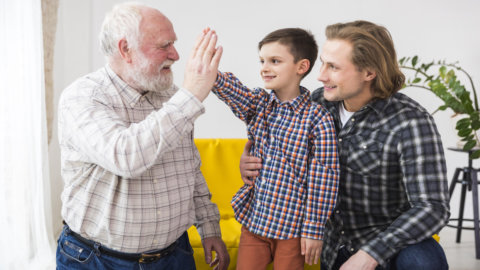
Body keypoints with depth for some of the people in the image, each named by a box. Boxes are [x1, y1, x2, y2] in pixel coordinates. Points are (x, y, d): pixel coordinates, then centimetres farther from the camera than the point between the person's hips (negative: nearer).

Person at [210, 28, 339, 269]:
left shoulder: (317, 119, -15)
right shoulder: (258, 103, 1)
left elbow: (322, 180, -13)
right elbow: (230, 88, -20)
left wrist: (313, 230, -10)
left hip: (292, 229, -4)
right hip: (253, 221, 5)